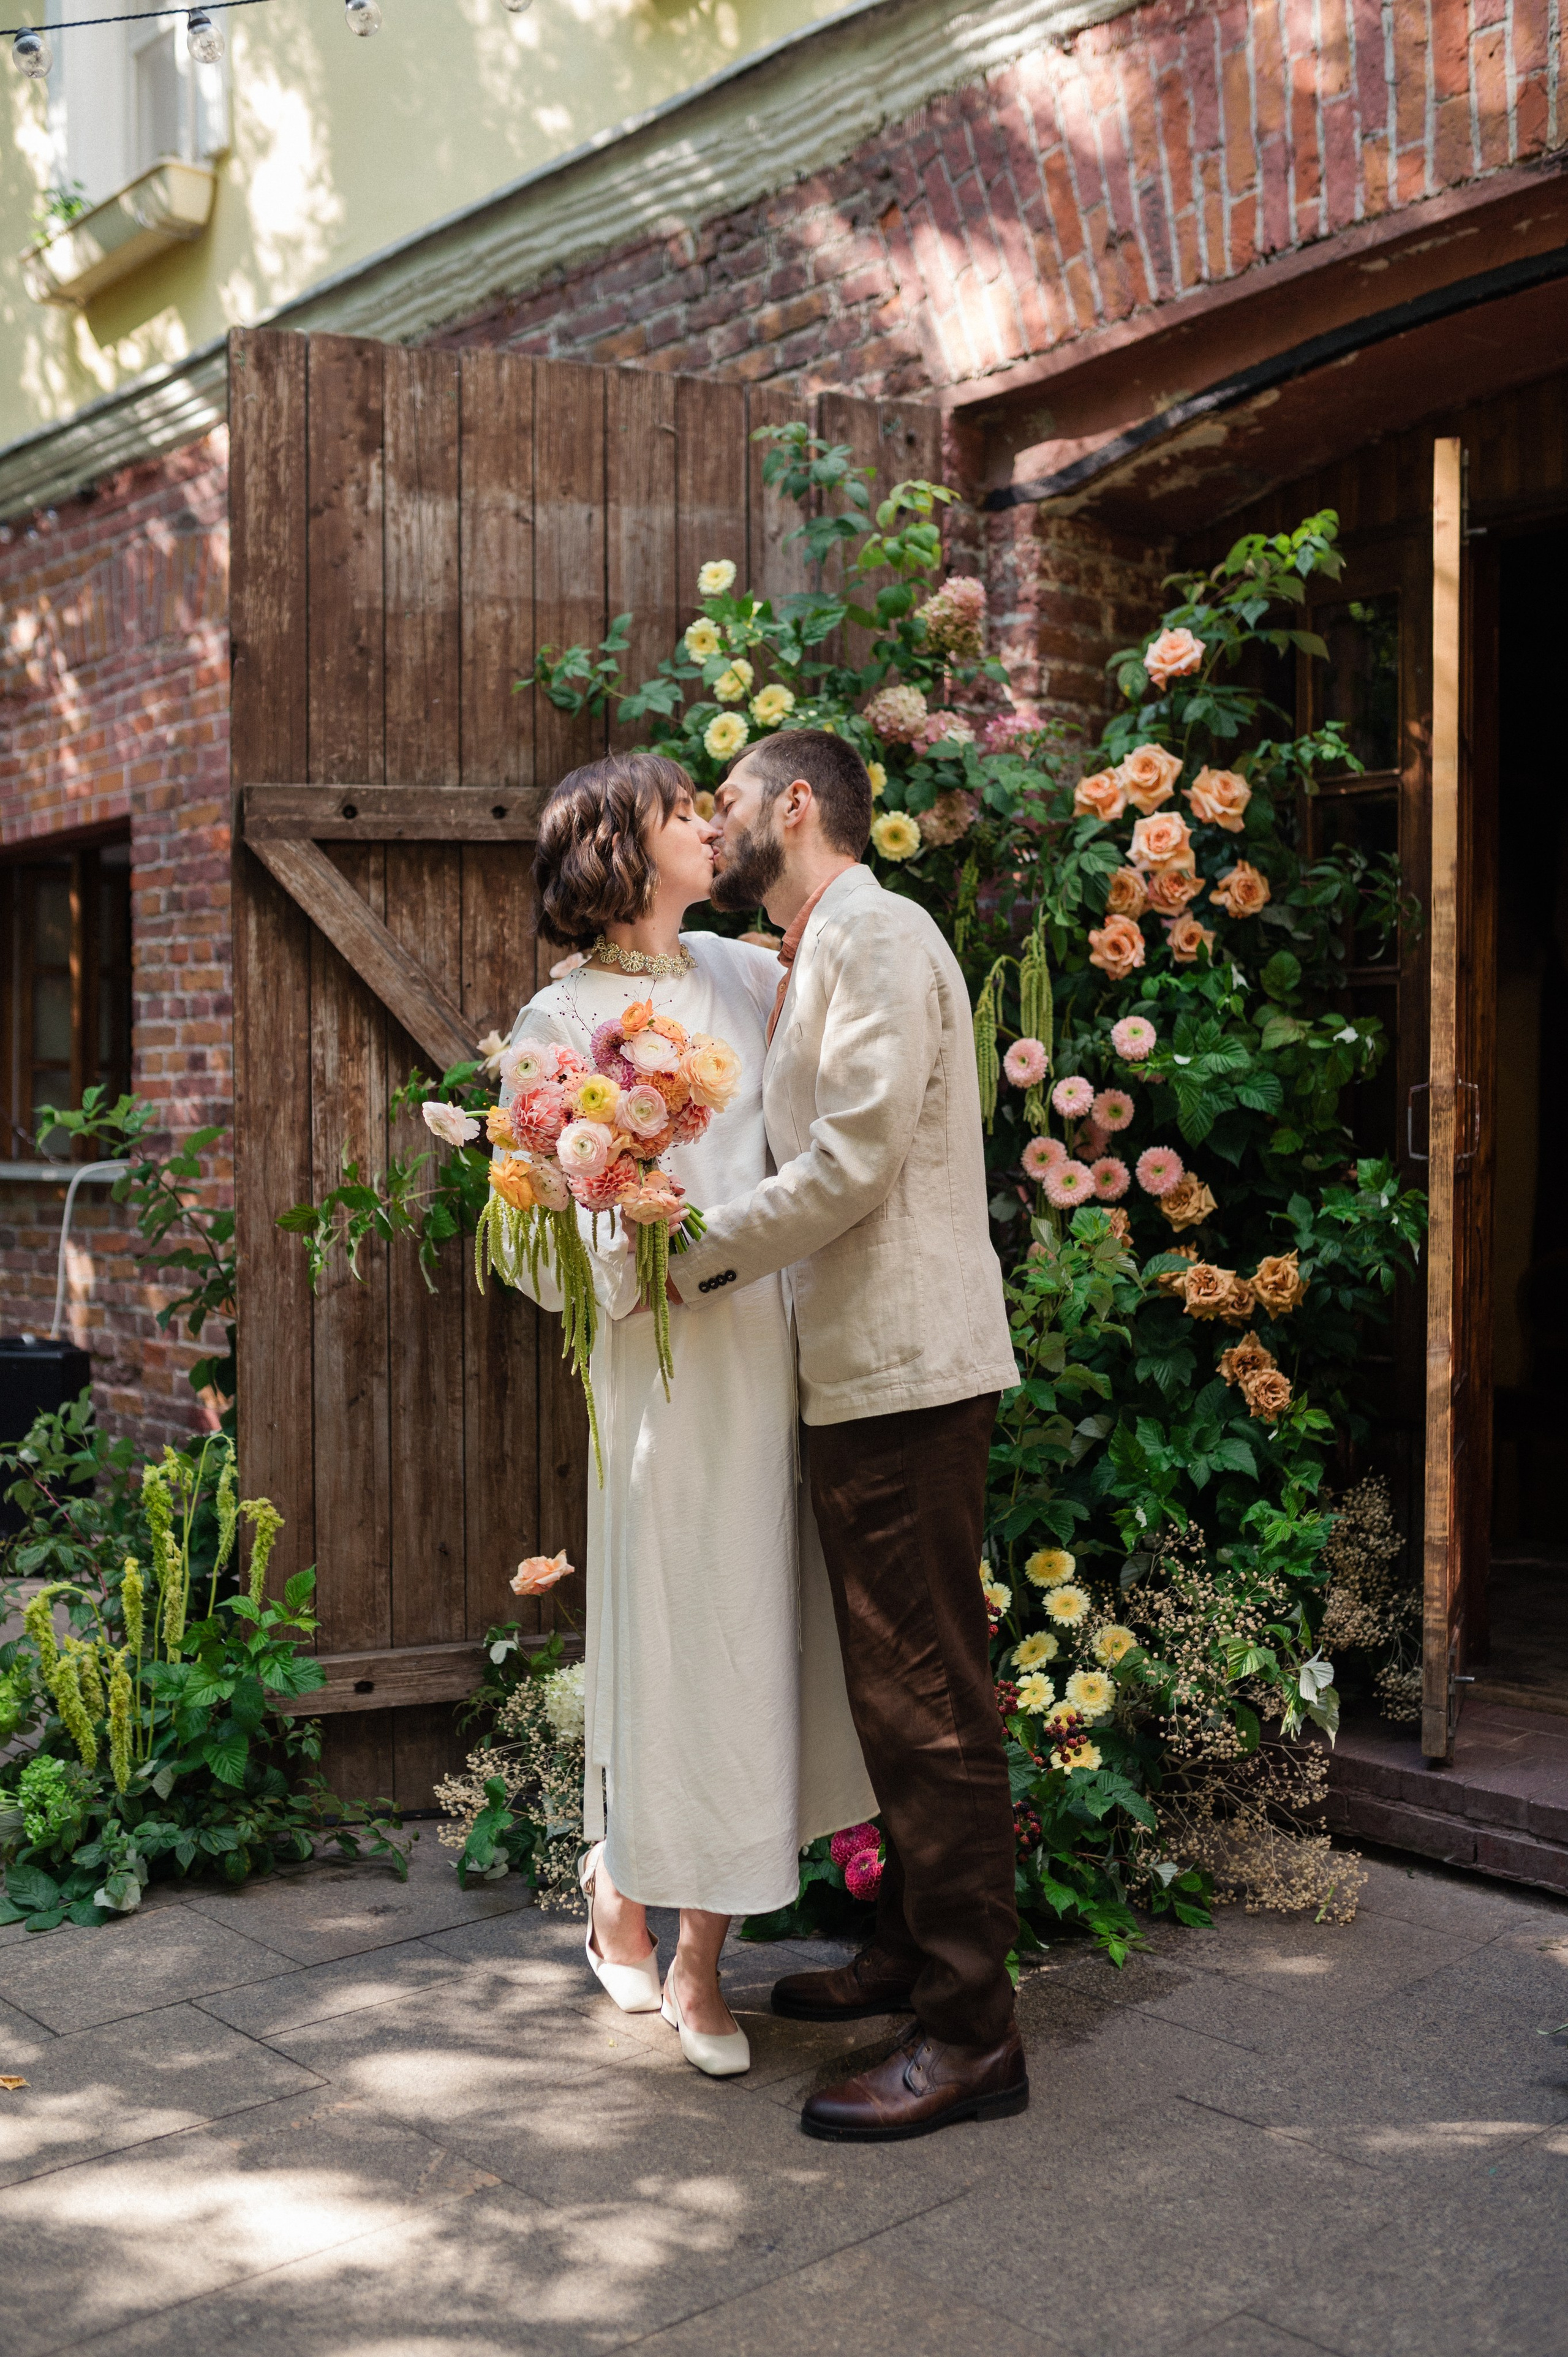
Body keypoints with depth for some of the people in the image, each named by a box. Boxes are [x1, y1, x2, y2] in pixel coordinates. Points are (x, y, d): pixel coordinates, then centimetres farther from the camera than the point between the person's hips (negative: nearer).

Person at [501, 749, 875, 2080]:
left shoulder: (744, 973, 11)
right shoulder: (562, 1022, -3)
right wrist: (628, 1234, -24)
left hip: (779, 1349, 5)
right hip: (668, 1361, -5)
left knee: (758, 1640, 8)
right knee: (672, 1640, 3)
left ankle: (700, 1965, 22)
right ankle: (620, 1900, 30)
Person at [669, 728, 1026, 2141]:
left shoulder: (874, 933, -11)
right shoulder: (821, 954, 21)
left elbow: (854, 1163, -20)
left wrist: (689, 1259, -13)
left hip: (907, 1368, -10)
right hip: (867, 1371, 10)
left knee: (929, 1701, -6)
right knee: (896, 1689, 17)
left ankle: (971, 2033, 2)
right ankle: (911, 1955, 30)